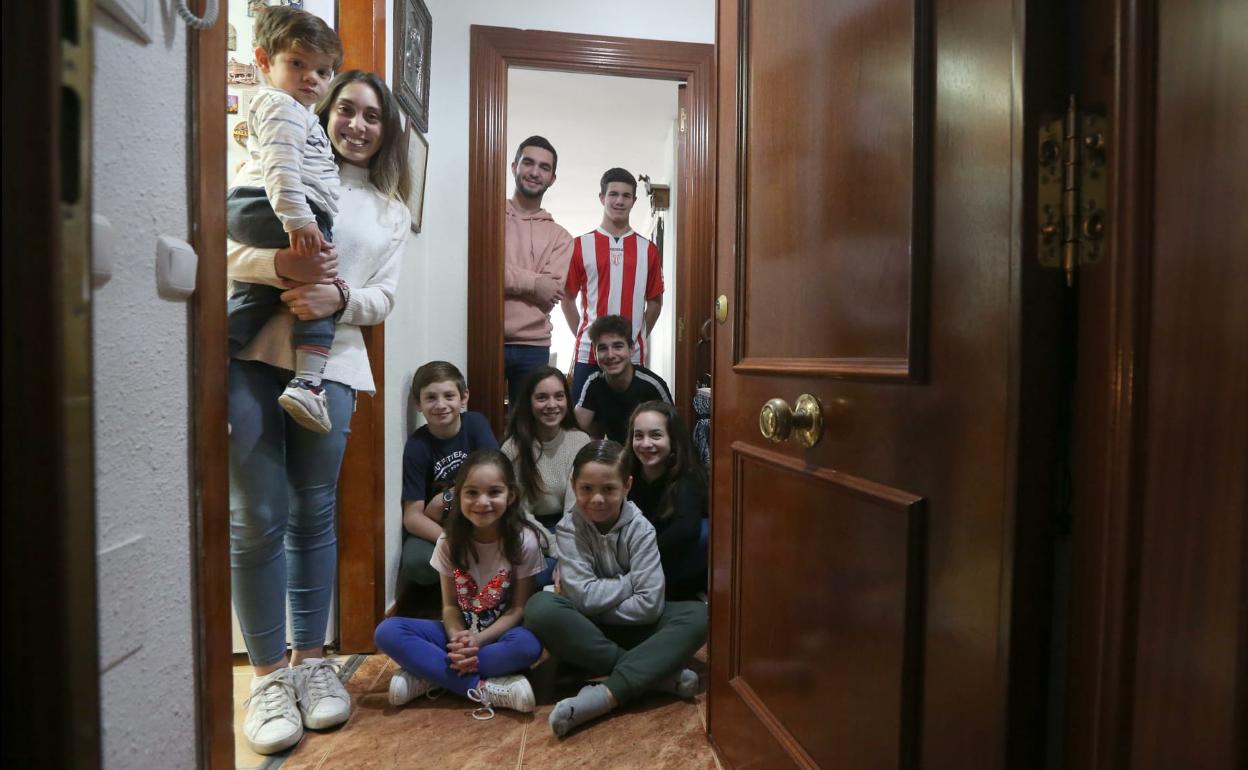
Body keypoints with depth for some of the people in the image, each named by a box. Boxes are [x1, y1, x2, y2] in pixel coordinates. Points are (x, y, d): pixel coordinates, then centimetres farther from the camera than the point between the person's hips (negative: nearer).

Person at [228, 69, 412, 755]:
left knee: (315, 515, 8)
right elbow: (226, 248, 1)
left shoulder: (391, 211, 19)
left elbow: (382, 298, 9)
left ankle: (310, 660, 23)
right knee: (257, 518, 0)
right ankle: (268, 674, 15)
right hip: (252, 356, -2)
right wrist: (279, 263, -19)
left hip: (331, 366, 2)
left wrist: (338, 298, -12)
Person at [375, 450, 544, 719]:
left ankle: (427, 675, -21)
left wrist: (478, 640, -23)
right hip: (460, 632, 3)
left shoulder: (524, 541, -16)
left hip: (500, 634, -2)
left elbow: (519, 608, -11)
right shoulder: (450, 541, -7)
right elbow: (450, 605, -4)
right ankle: (483, 689, -26)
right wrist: (458, 638, -24)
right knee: (387, 632, -20)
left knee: (528, 645, -37)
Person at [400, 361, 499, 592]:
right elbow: (412, 516, -17)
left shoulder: (475, 423, -8)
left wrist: (448, 498, -18)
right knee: (415, 563, -31)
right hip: (434, 530, 0)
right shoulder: (417, 446, -13)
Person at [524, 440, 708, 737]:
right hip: (587, 630, 0)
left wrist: (599, 603, -17)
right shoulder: (569, 528, -13)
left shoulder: (640, 529, -14)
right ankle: (656, 673, -28)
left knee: (698, 616, -27)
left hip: (633, 628, 0)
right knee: (539, 608, -33)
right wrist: (632, 580, -16)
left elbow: (649, 604, -21)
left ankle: (607, 694, -34)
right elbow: (584, 595, -22)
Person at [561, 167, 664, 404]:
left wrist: (640, 336, 6)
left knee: (628, 418, 8)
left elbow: (655, 301, 12)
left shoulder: (648, 250, 7)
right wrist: (583, 336, 2)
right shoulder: (581, 246, 3)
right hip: (588, 354, -1)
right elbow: (567, 298, 7)